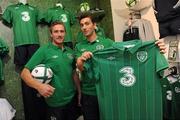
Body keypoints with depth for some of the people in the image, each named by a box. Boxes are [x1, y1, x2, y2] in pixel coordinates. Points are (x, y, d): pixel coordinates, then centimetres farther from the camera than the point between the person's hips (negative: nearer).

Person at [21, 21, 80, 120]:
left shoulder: (70, 52, 7)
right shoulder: (43, 51, -10)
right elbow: (24, 73, -13)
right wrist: (39, 86, -28)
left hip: (72, 99, 5)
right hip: (55, 104, -5)